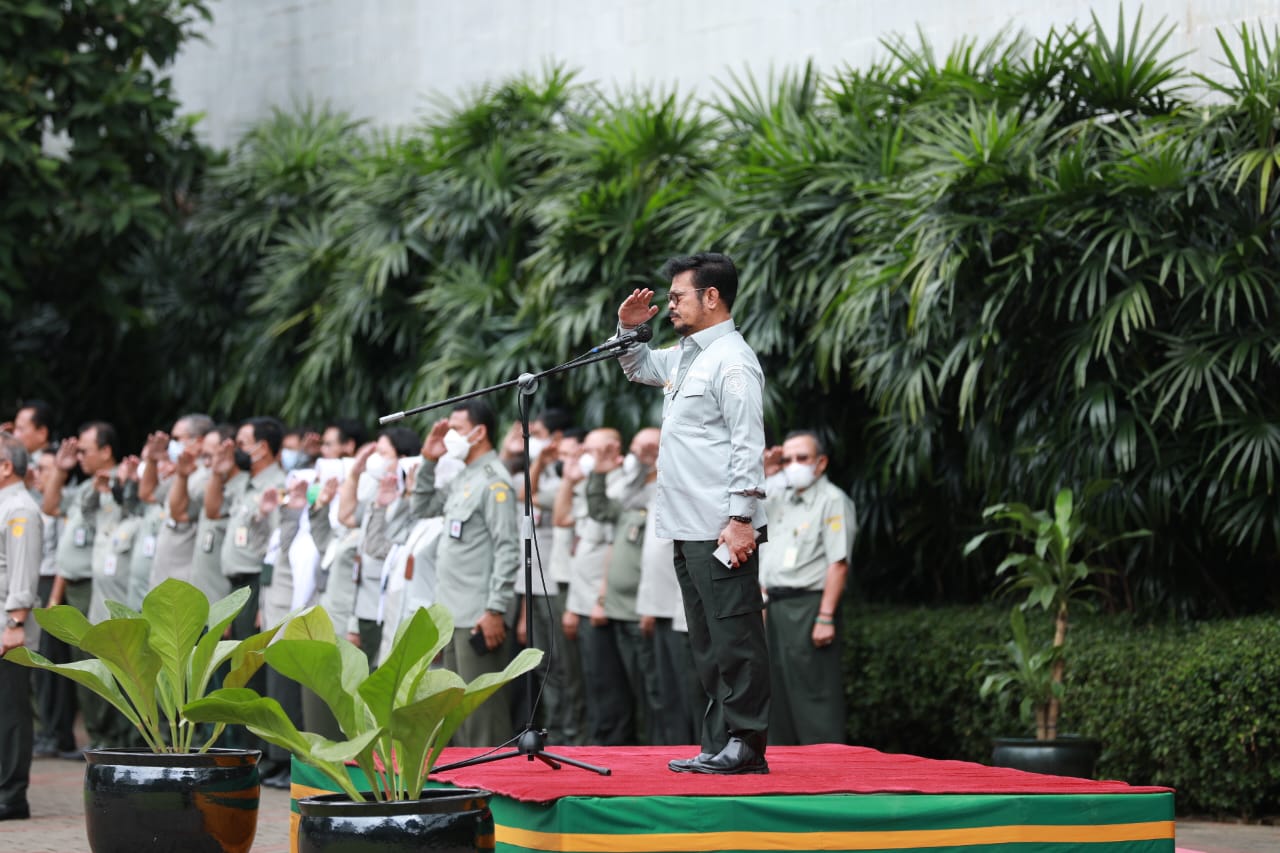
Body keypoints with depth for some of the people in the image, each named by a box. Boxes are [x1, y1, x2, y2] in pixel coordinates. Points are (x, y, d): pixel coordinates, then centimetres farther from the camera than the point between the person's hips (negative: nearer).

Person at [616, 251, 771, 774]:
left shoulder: (732, 361, -10)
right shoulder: (686, 356, 18)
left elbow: (748, 446, -17)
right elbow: (639, 368, 39)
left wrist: (742, 519, -22)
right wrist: (628, 329, 19)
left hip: (721, 530, -10)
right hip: (687, 528, 10)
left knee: (734, 637, -7)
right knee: (707, 643, 11)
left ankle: (746, 747, -6)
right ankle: (719, 747, 16)